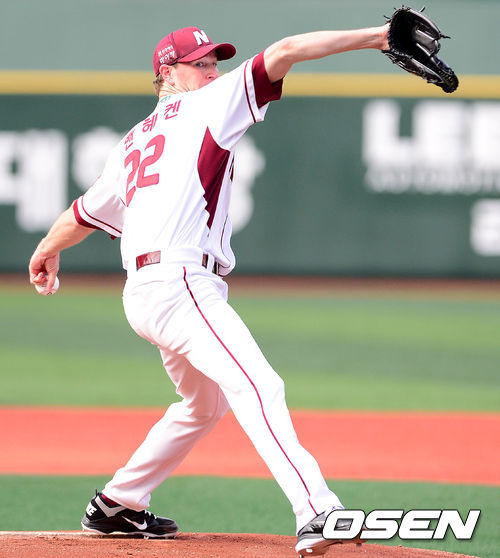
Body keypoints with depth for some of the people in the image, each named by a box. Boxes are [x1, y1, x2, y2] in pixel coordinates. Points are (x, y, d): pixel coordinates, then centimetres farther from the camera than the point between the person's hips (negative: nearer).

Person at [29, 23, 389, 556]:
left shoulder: (132, 143, 25)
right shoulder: (204, 108, 4)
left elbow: (85, 211, 37)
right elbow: (282, 54, -6)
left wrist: (48, 251, 57)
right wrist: (373, 36, -8)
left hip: (141, 291, 10)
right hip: (180, 280, -10)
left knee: (206, 403, 27)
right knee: (257, 387, -24)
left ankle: (117, 505, 36)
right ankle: (316, 514, -41)